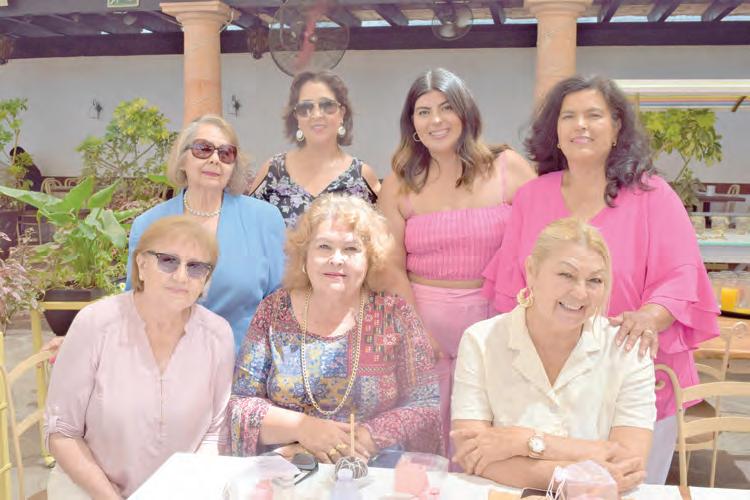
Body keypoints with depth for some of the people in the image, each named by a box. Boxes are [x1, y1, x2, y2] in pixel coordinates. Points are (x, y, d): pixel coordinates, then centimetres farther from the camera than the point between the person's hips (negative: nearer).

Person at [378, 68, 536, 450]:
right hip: (421, 321, 1)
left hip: (495, 322, 0)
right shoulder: (400, 184, 4)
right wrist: (417, 331, -9)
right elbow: (393, 267, 1)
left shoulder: (508, 168, 1)